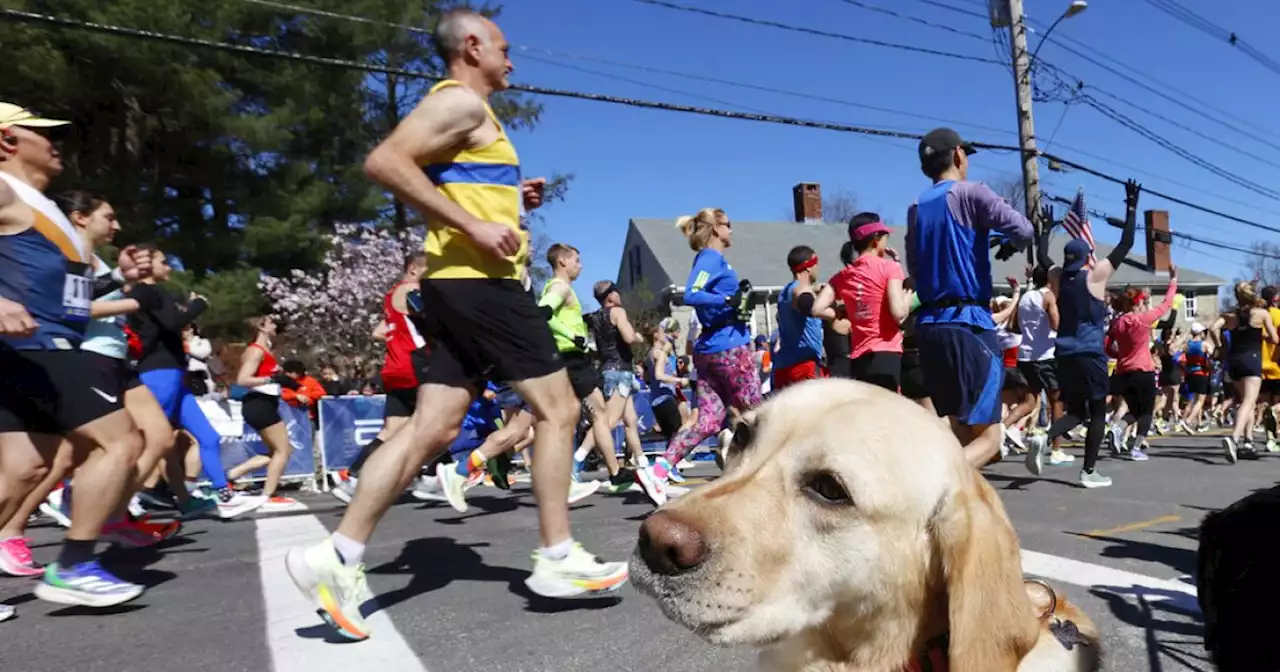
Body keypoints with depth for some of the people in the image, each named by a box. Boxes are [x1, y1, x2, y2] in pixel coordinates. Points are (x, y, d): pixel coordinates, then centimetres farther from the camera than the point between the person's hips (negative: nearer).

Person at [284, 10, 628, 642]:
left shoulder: (465, 110, 25)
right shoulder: (462, 102, -6)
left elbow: (456, 195, 29)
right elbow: (385, 161, -20)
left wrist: (512, 198, 18)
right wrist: (474, 226, -22)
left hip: (463, 283, 10)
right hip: (480, 280, -10)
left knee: (432, 428, 4)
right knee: (558, 408, -3)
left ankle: (339, 556, 4)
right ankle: (558, 559, 5)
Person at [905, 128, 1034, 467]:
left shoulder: (916, 209, 15)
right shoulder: (971, 193, -3)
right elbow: (1023, 231, -13)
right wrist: (1009, 247, 10)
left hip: (928, 326, 7)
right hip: (969, 324, -7)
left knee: (960, 432, 16)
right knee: (987, 438, -3)